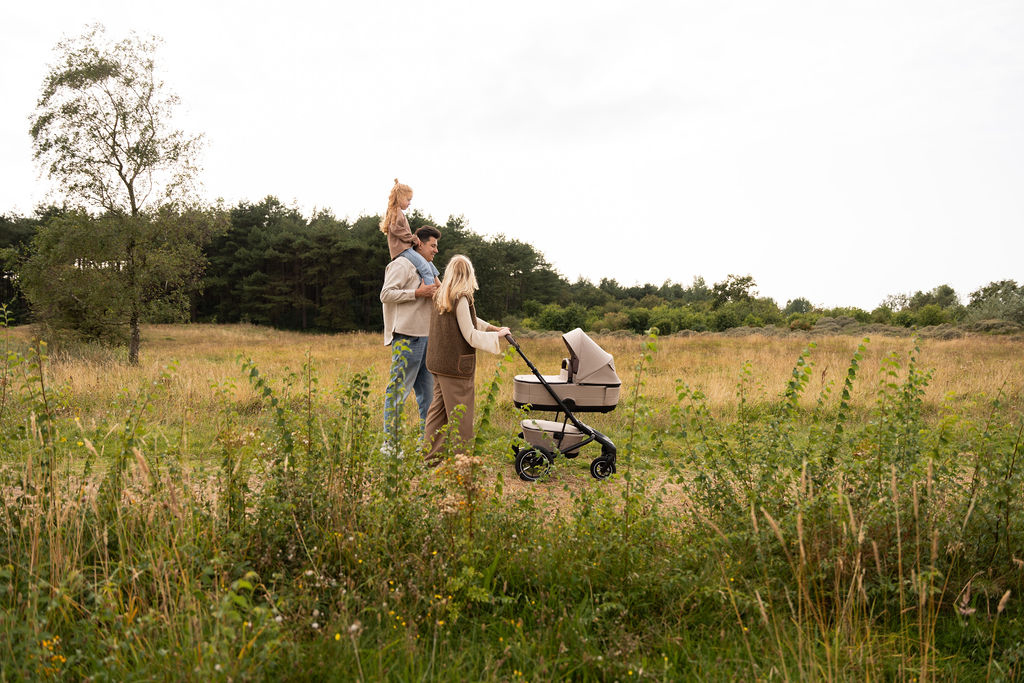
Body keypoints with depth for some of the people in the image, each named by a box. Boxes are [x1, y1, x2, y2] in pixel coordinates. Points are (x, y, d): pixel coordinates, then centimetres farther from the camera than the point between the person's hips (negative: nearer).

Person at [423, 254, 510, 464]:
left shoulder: (439, 297, 10)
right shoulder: (461, 299, -16)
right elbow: (470, 336, -16)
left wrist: (493, 328, 18)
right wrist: (497, 336, -5)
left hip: (438, 361, 8)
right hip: (456, 364, -8)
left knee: (438, 407, 14)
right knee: (460, 414, 0)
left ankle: (431, 457, 20)